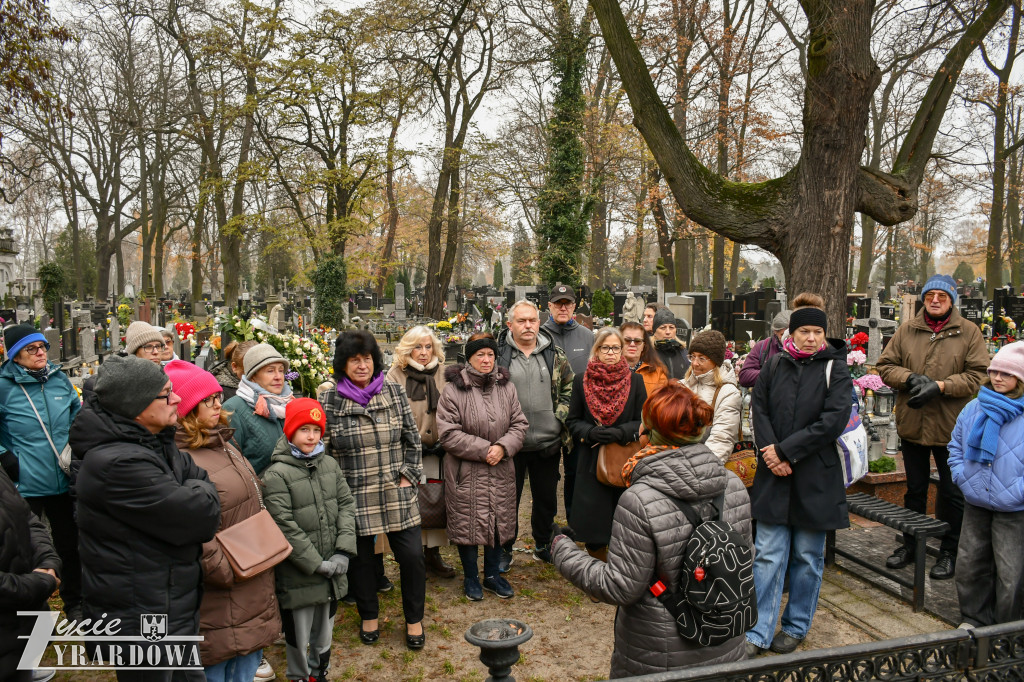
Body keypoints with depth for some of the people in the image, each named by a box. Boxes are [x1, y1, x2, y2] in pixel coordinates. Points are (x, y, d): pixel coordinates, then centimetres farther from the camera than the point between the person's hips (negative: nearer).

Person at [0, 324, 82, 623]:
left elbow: (78, 412, 17)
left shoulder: (60, 379, 2)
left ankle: (74, 602, 34)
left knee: (70, 545, 16)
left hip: (63, 482, 4)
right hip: (26, 485, -4)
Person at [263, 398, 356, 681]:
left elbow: (347, 505, 3)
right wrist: (317, 564, -16)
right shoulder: (276, 474, -15)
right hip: (298, 574, -5)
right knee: (298, 634, 11)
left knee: (325, 628, 21)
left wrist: (344, 551, -8)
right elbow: (285, 526, -18)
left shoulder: (329, 465, 3)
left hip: (332, 570, 5)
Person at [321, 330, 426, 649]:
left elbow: (412, 439, 7)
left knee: (412, 556, 2)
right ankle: (369, 617, 37)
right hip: (354, 497, -1)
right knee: (361, 559, 13)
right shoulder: (329, 401, -4)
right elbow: (322, 450, 2)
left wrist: (408, 475, 0)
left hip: (397, 495, 1)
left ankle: (414, 620, 25)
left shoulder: (395, 392, 1)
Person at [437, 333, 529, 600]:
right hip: (466, 473, -4)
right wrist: (483, 450, -17)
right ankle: (470, 577, 28)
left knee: (498, 523, 14)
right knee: (468, 524, 6)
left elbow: (519, 424, 5)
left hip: (501, 472, 4)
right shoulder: (453, 390, -11)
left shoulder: (505, 387, 3)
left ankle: (492, 574, 34)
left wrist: (503, 447, -13)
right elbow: (449, 433, -14)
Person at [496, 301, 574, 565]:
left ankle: (543, 544, 36)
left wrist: (560, 416, -1)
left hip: (548, 442, 3)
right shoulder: (498, 354, -4)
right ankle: (504, 550, 27)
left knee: (546, 498, 17)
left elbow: (570, 389, 11)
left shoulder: (555, 355, 4)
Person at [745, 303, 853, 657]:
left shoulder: (835, 370, -2)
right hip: (774, 478, 2)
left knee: (807, 557, 10)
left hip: (816, 479, -1)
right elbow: (760, 410, 3)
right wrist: (771, 454, -12)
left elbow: (833, 421, -12)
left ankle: (796, 627, 28)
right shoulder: (775, 366, 6)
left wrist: (785, 451, -16)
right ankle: (759, 633, 11)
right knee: (768, 555, 3)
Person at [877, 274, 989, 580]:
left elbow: (978, 374, -8)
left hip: (951, 427, -2)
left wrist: (940, 386, -20)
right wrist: (910, 377, -15)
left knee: (952, 493, 9)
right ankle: (909, 545, 31)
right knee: (914, 489, 16)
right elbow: (885, 365, 4)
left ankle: (949, 552, 25)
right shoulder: (906, 330, 5)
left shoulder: (969, 332, -2)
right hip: (912, 425, 3)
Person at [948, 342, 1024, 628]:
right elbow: (956, 445, 15)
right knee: (969, 565, 15)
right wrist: (961, 476, 3)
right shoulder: (974, 408, 4)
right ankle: (974, 619, 33)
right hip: (975, 504, 5)